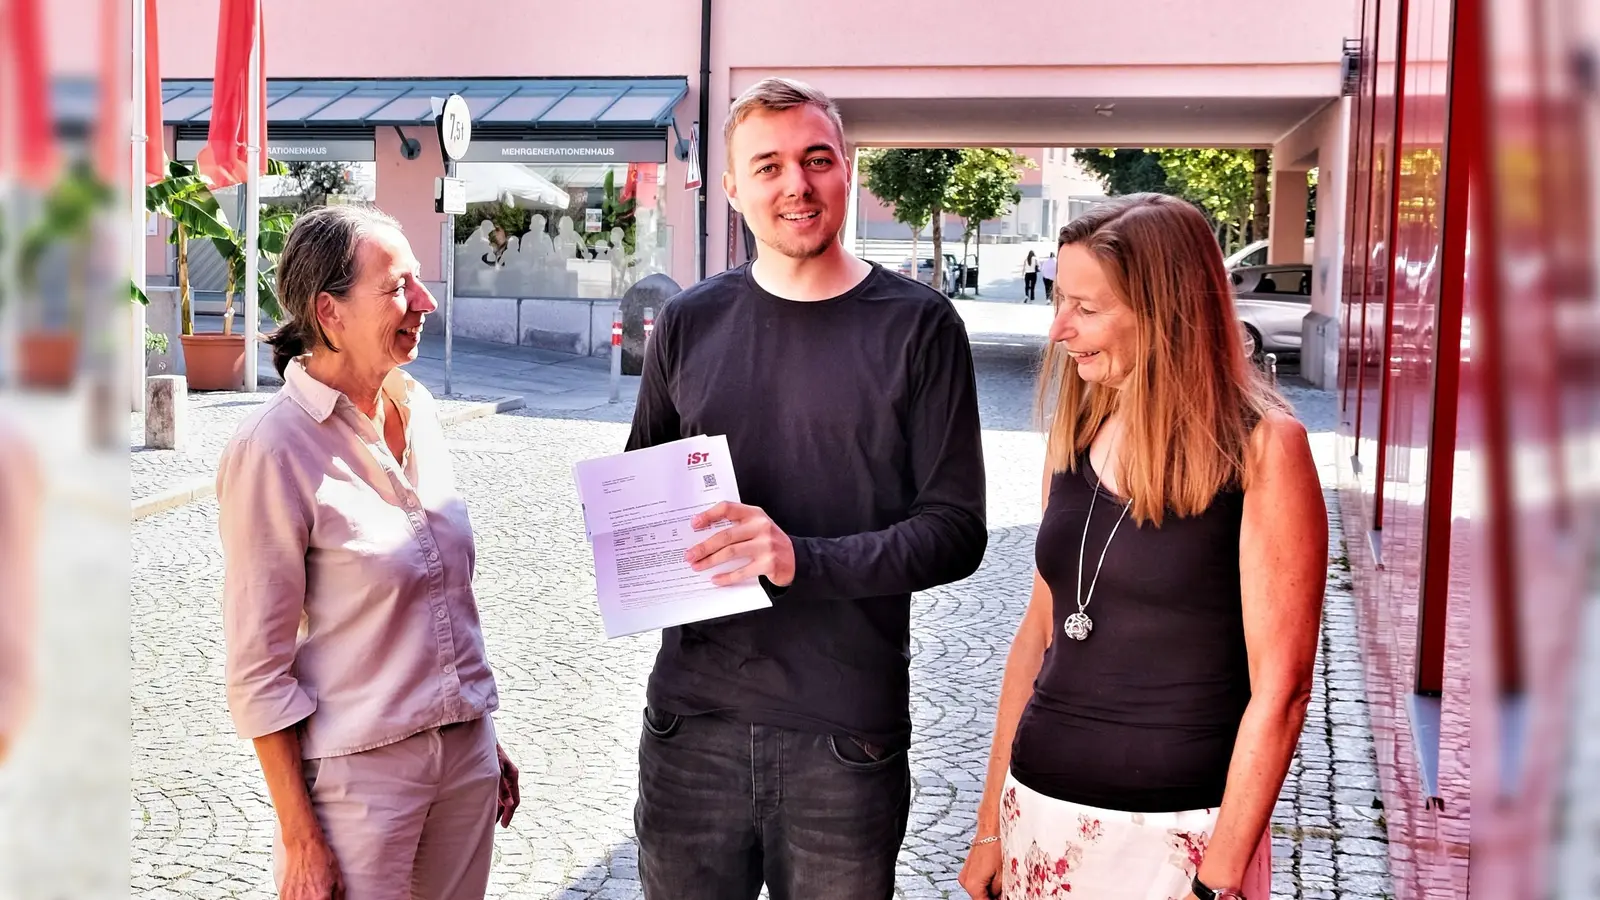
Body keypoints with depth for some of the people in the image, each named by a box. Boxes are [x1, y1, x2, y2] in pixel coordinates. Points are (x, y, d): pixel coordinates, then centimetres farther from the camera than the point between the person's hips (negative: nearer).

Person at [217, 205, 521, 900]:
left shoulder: (417, 409, 3)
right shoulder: (273, 450, -17)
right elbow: (259, 671, -14)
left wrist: (488, 742, 16)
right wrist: (300, 840, -14)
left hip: (465, 750, 6)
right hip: (357, 770, -6)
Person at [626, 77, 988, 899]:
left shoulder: (918, 326, -3)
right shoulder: (690, 322, 6)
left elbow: (955, 530, -6)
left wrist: (804, 559, -20)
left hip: (845, 734, -2)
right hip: (693, 713, 3)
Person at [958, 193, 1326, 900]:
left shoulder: (1262, 446, -12)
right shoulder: (1076, 434, 3)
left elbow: (1278, 688, -13)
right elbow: (1040, 630, 8)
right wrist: (991, 826, 9)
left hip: (1175, 835, -5)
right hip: (1041, 815, 5)